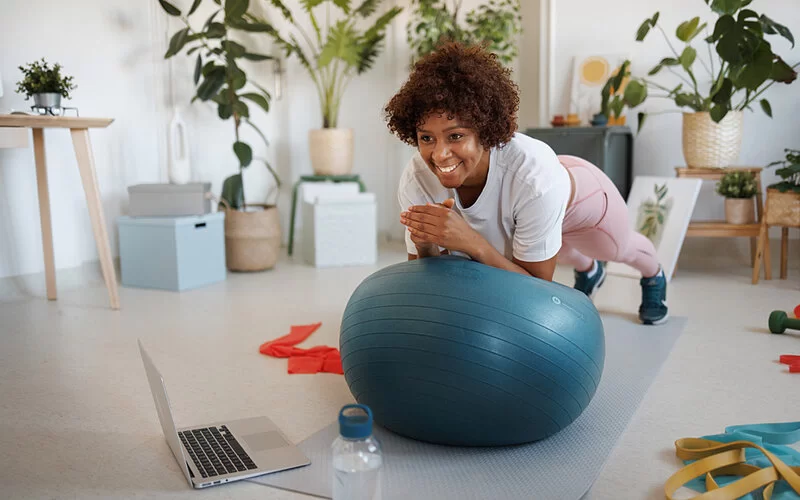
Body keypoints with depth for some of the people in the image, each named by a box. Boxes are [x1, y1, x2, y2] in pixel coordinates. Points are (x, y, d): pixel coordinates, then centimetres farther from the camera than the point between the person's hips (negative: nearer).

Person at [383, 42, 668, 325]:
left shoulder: (533, 174, -49)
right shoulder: (415, 183, -39)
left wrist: (472, 243, -55)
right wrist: (425, 247, -49)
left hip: (582, 196, -2)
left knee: (618, 248, 34)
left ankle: (654, 276, 72)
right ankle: (590, 270, 75)